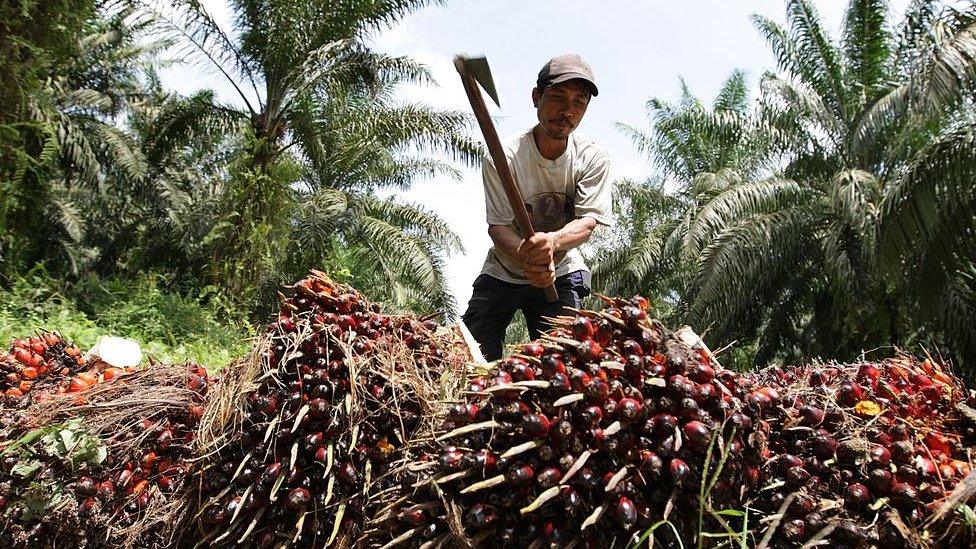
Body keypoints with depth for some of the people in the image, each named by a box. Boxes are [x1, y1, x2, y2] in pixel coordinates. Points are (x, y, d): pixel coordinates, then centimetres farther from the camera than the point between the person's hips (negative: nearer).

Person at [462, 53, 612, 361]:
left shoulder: (593, 158, -13)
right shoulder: (503, 156, -18)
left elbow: (588, 222, -18)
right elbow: (498, 225, -19)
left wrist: (552, 241, -42)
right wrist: (525, 256, -42)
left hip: (561, 273, 1)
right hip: (502, 273, 0)